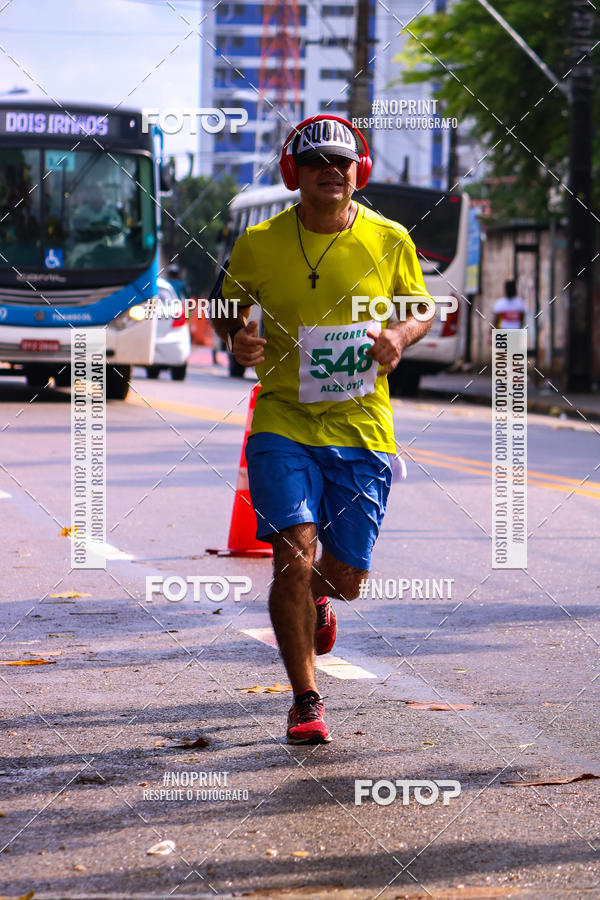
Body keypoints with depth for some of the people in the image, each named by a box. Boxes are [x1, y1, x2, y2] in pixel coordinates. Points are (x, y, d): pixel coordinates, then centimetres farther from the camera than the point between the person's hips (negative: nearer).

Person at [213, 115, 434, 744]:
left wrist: (400, 336, -8)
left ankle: (314, 599, 46)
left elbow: (420, 309, 15)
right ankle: (305, 700, -1)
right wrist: (236, 338, -9)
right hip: (284, 423, -1)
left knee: (345, 577, 5)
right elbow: (228, 308, 14)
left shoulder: (390, 241, 1)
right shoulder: (259, 244, -1)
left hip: (362, 429, 1)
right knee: (294, 555, -17)